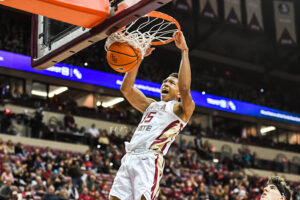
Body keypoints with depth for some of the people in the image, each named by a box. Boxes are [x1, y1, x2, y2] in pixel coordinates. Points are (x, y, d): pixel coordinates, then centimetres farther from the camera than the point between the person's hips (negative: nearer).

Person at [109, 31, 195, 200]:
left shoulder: (181, 110, 9)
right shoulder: (151, 105, 29)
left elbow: (185, 89, -12)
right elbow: (126, 89, 21)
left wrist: (185, 51, -10)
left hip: (150, 159, -7)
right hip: (129, 158, 7)